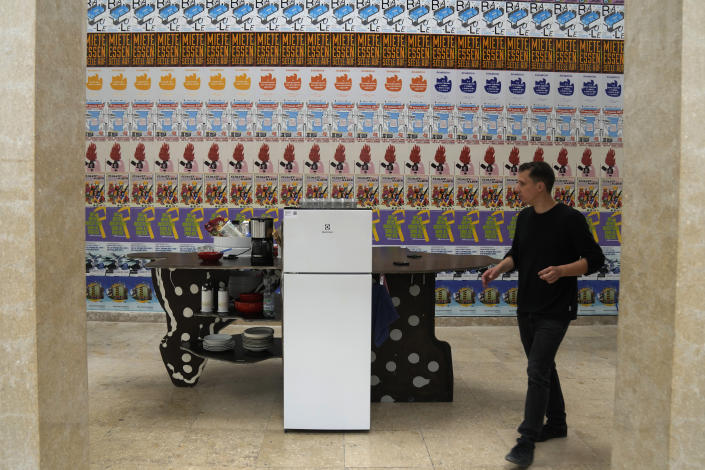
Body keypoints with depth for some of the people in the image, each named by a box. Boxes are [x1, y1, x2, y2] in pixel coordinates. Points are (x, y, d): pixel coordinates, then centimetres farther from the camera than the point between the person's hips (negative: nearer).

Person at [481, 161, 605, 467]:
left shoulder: (570, 219, -13)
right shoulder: (524, 218, 6)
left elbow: (594, 259, -10)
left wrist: (561, 270, -26)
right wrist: (498, 269, -3)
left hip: (555, 312, -6)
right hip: (526, 308, 7)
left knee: (537, 372, -9)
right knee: (544, 368, 17)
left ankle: (527, 440, -1)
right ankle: (556, 423, 35)